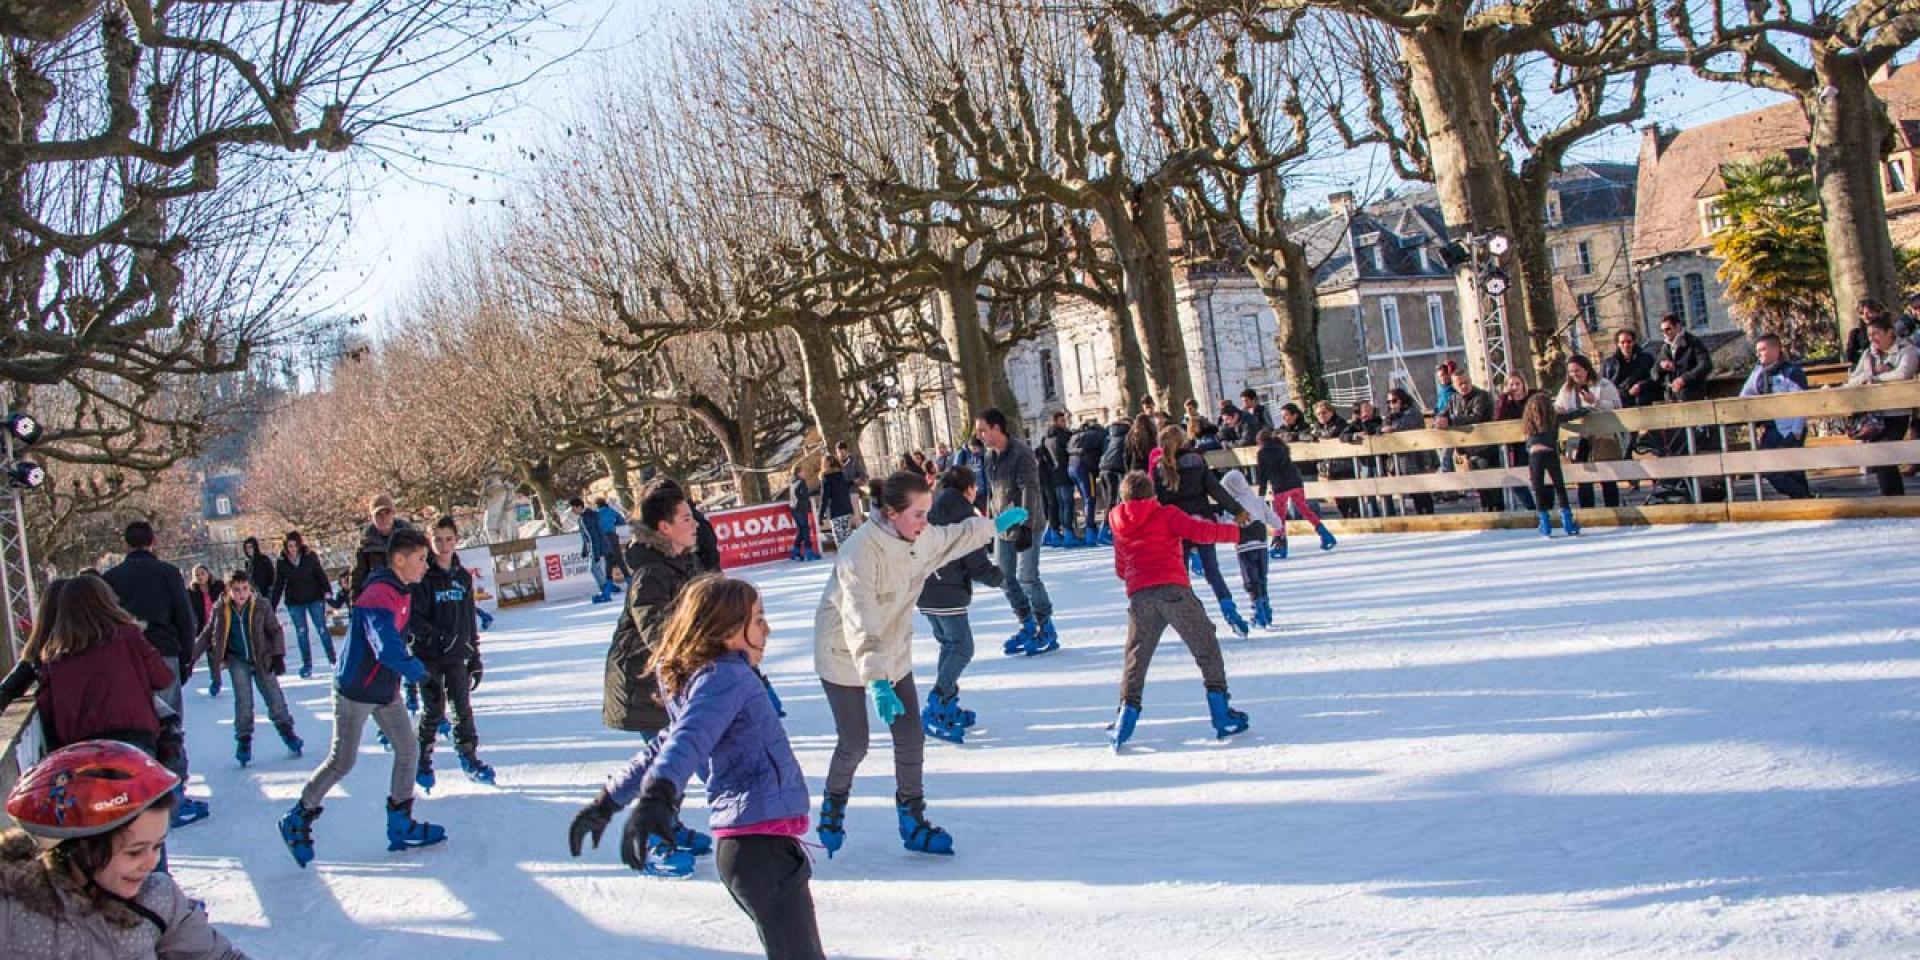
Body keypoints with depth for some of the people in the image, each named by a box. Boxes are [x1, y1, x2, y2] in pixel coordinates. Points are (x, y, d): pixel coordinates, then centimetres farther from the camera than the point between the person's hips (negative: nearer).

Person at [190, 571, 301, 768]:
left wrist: (278, 655, -11)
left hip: (262, 659, 0)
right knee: (243, 700, -10)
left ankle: (286, 731, 17)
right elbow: (207, 636, 5)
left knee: (274, 696, -1)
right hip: (237, 660, 0)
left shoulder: (261, 607, -12)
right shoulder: (221, 611, -8)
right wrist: (191, 657, 2)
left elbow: (275, 631, -3)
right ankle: (244, 740, 1)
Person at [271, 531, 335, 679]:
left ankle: (332, 658, 15)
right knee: (301, 633, 6)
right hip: (294, 603, 2)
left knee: (322, 629, -2)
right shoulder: (281, 563, -4)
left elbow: (321, 575, -7)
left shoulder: (310, 557, -10)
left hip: (315, 598, -2)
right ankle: (307, 665, 15)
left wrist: (327, 591, -19)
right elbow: (278, 585, 2)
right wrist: (272, 606, 1)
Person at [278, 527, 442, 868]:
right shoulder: (378, 596, -25)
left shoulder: (402, 593, 6)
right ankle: (297, 820, 17)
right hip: (355, 691, -9)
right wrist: (416, 670, -21)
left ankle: (400, 825, 15)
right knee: (342, 762, 0)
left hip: (385, 690, 9)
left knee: (408, 750, 7)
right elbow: (387, 649, -36)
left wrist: (398, 681, 12)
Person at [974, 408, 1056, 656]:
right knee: (1004, 577, 9)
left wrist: (1026, 526, -31)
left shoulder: (1021, 453, -17)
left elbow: (1029, 491, -24)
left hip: (1026, 525, -8)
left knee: (1027, 577, -10)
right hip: (1004, 525, 8)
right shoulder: (990, 455, 9)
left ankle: (1046, 631, 3)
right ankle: (1028, 627, 22)